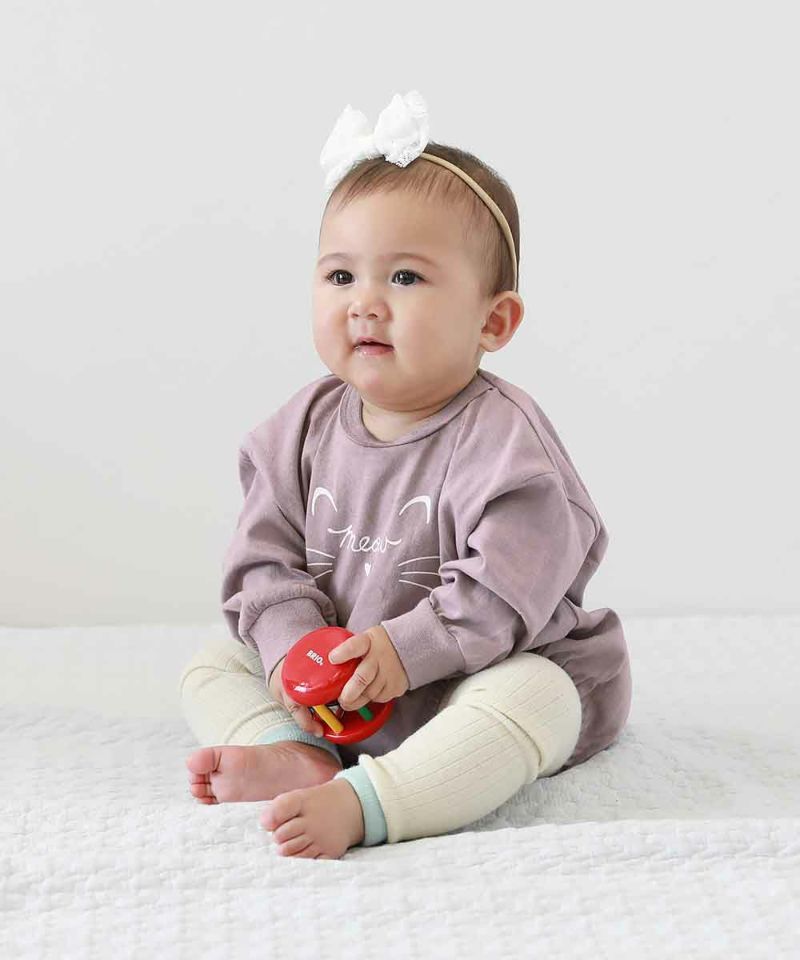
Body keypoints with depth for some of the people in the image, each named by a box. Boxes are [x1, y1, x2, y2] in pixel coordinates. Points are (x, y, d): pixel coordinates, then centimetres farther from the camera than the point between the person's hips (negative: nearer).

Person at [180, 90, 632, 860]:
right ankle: (294, 755, -25)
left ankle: (359, 803, -44)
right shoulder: (306, 427, 0)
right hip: (334, 685, 6)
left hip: (473, 673, -5)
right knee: (213, 665, 0)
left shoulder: (501, 438, -18)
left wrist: (405, 649, -29)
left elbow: (506, 587, -25)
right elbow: (265, 558, -1)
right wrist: (291, 649, -18)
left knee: (530, 698, -36)